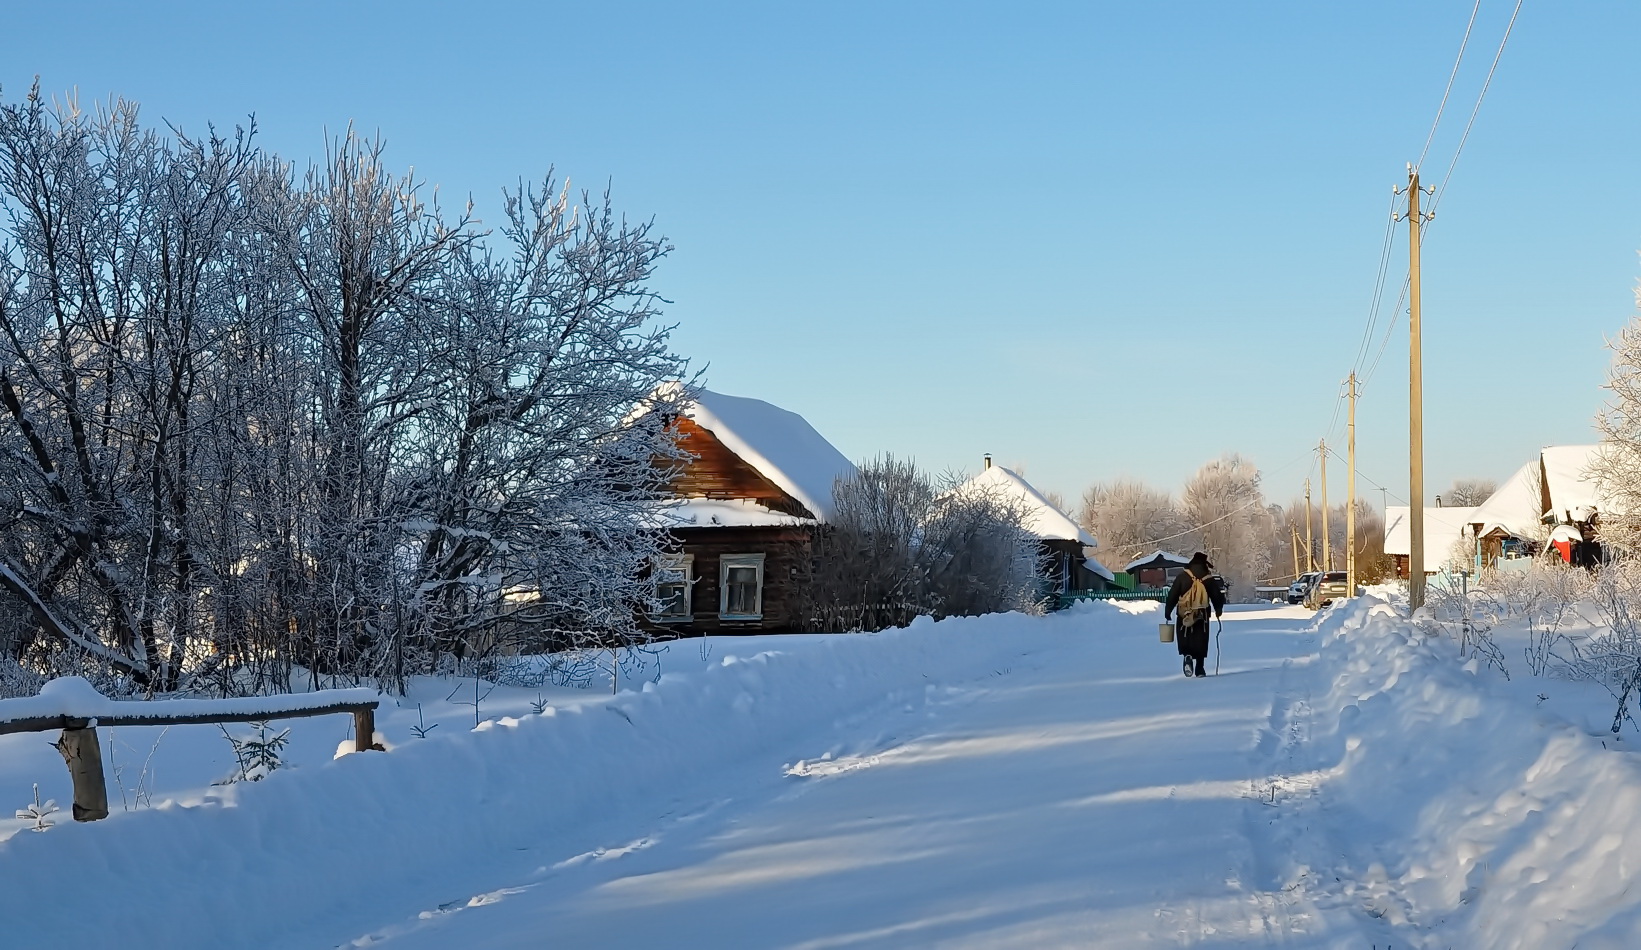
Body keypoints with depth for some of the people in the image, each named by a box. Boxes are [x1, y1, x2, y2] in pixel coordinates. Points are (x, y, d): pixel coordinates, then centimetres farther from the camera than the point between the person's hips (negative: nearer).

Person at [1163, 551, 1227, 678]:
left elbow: (1172, 595, -3)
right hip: (1202, 615, 1)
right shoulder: (1209, 579, 1)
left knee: (1184, 639, 9)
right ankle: (1199, 669, 8)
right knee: (1201, 641, 8)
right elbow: (1217, 597, 9)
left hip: (1184, 615, -1)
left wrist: (1167, 611, 4)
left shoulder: (1182, 577, -3)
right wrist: (1218, 610, 26)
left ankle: (1187, 656, -20)